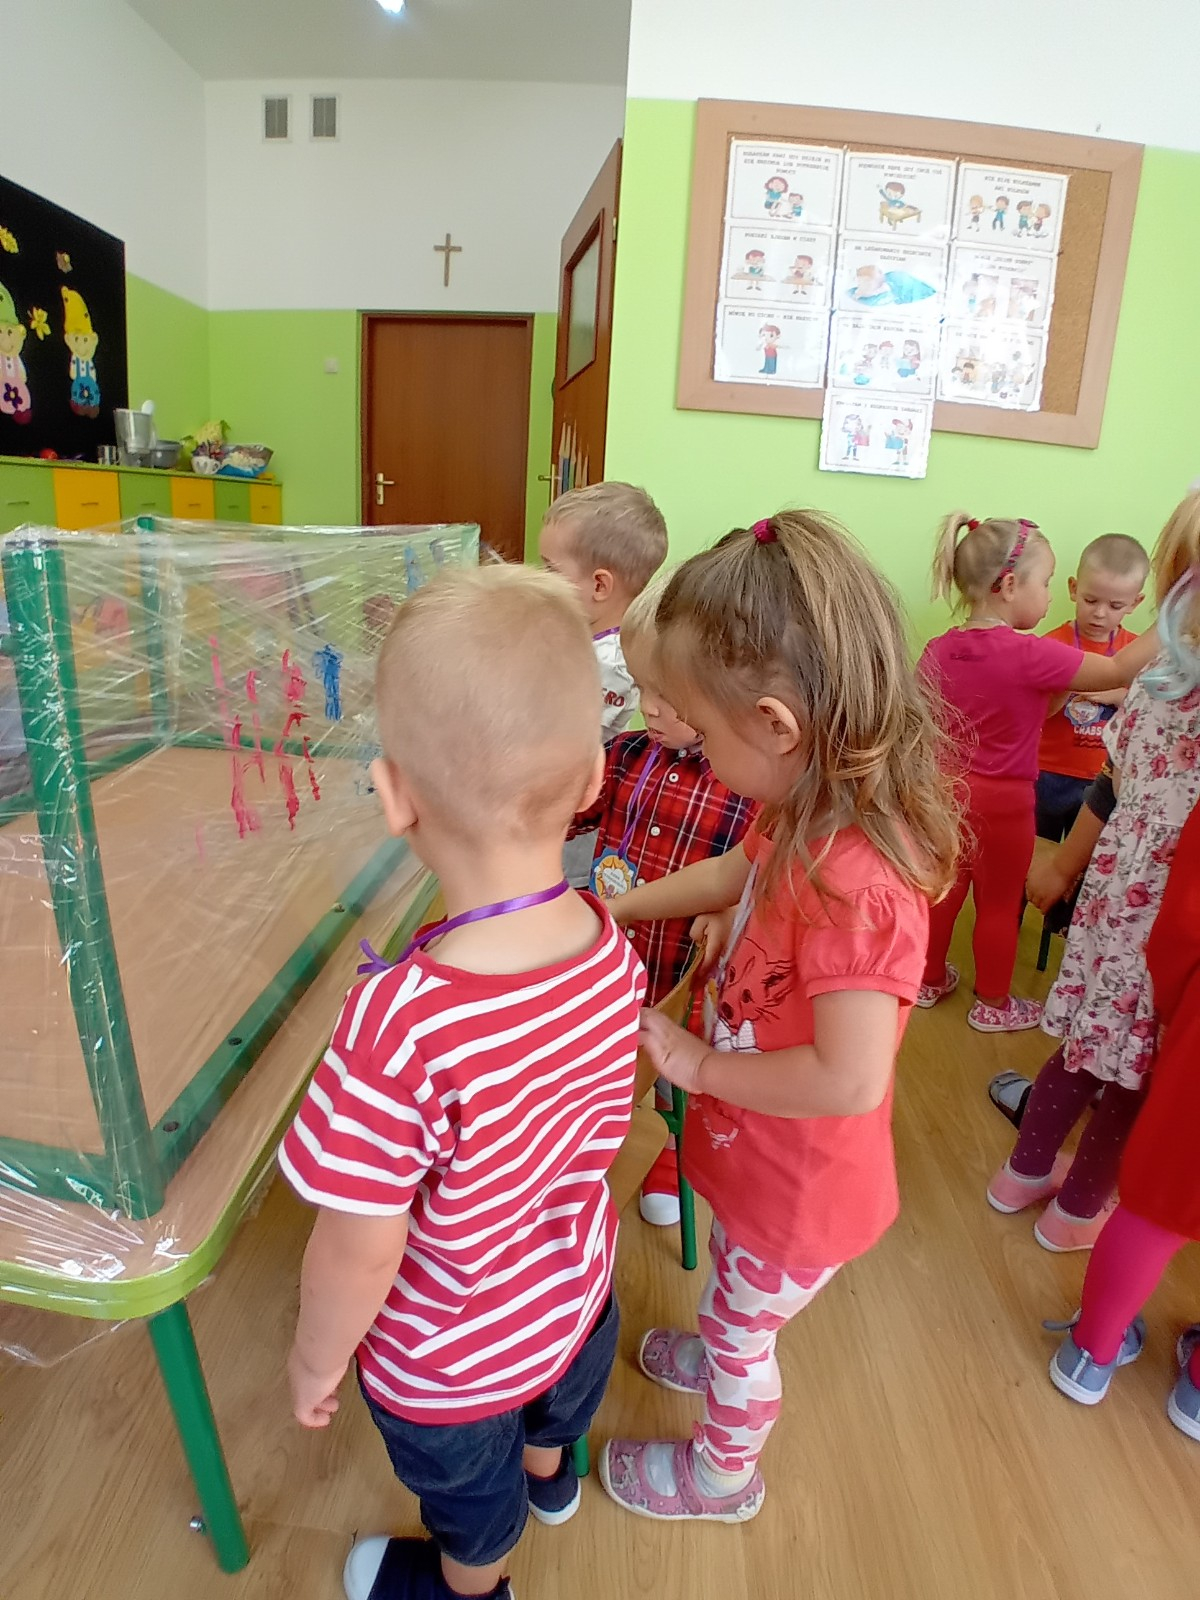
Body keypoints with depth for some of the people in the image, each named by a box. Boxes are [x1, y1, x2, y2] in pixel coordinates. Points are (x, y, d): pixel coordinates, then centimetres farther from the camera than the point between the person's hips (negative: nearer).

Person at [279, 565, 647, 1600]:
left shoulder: (398, 1024, -43)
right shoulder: (616, 951, -24)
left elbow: (359, 1251, -28)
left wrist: (315, 1361, -9)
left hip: (449, 1360, -4)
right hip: (580, 1294, 5)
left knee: (471, 1498, 31)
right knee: (556, 1405, 39)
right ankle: (550, 1475, 72)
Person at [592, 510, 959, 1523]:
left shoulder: (853, 884, -39)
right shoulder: (814, 820, -11)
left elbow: (850, 1077, -38)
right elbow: (740, 871, 9)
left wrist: (698, 1064, -25)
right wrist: (623, 905, 12)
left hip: (800, 1190, -7)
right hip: (761, 1159, 7)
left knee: (741, 1331, 23)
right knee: (736, 1304, 35)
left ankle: (724, 1475, 53)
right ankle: (715, 1358, 66)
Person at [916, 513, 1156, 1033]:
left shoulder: (938, 650, -5)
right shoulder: (1031, 655, -23)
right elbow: (1119, 671, -16)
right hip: (1002, 801, -5)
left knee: (945, 889, 20)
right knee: (999, 904, 12)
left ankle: (930, 980, 37)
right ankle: (993, 1004, 29)